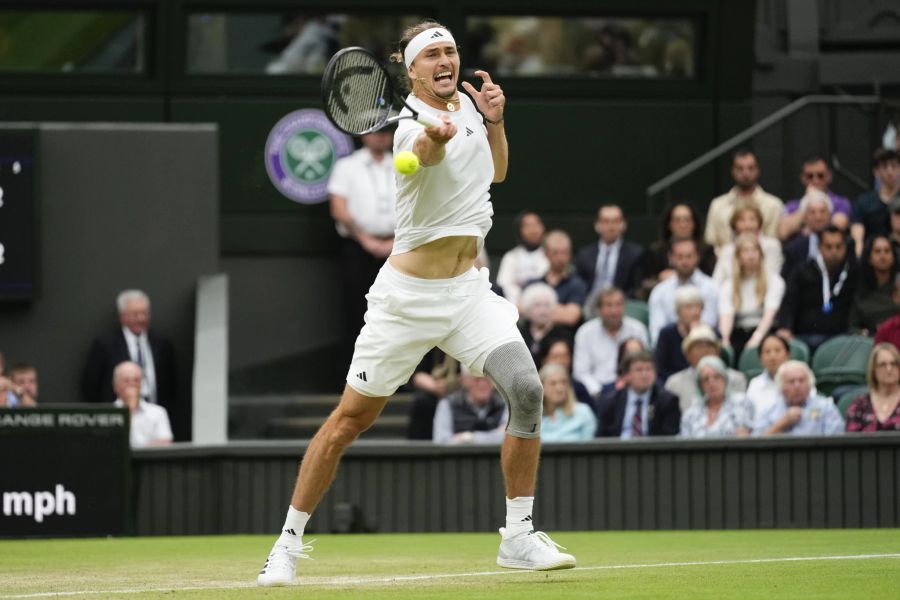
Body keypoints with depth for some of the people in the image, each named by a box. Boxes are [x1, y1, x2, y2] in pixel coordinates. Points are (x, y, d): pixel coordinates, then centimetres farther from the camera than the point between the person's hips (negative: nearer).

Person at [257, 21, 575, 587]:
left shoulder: (465, 104, 7)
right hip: (409, 296, -5)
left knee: (526, 389, -16)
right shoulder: (408, 123, -15)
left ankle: (520, 537, -5)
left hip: (469, 290, 5)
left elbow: (495, 173, 24)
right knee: (350, 419, 1)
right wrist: (435, 136, -64)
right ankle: (290, 541, 16)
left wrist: (495, 120, 5)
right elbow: (427, 152, -40)